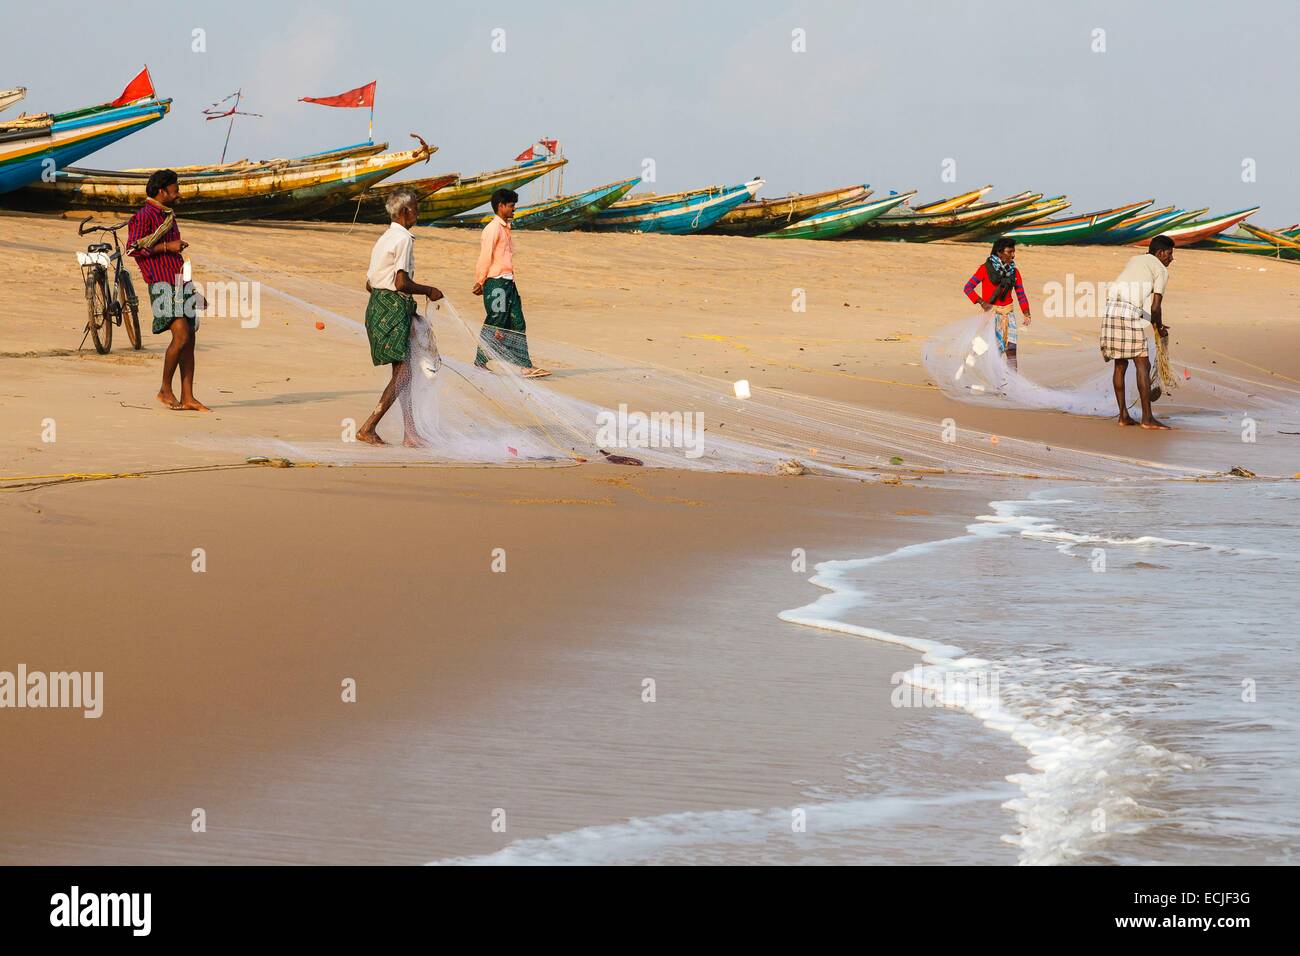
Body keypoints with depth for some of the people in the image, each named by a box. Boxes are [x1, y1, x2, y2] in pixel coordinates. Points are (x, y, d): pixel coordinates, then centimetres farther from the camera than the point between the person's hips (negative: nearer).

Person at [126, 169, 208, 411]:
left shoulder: (168, 216, 22)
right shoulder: (144, 216, -7)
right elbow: (132, 248, -16)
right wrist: (167, 247, -16)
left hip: (181, 282, 9)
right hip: (162, 283, -9)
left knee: (190, 338, 2)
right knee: (181, 336, -17)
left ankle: (187, 398, 3)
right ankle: (165, 391, -4)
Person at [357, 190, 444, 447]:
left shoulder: (385, 239, 19)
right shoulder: (404, 239, -11)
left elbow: (369, 283, 21)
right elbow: (401, 282, -19)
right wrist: (428, 291, -3)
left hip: (378, 307, 10)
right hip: (393, 308, -10)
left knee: (403, 372, 10)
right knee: (402, 373, -9)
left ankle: (410, 434, 10)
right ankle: (368, 429, -11)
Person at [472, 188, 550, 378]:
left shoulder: (504, 228, 18)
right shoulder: (493, 228, -11)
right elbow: (485, 257, -13)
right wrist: (479, 282, -13)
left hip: (508, 282, 9)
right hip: (495, 282, -9)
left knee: (517, 324, 5)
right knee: (495, 324, -4)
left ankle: (525, 365, 4)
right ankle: (480, 364, 4)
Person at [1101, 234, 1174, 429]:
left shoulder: (1135, 260, 25)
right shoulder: (1161, 270, 5)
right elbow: (1155, 307, 0)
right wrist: (1160, 328, 16)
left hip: (1111, 308, 7)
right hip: (1130, 313, -7)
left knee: (1120, 365, 14)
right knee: (1143, 364, -6)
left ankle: (1123, 415, 15)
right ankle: (1147, 418, -12)